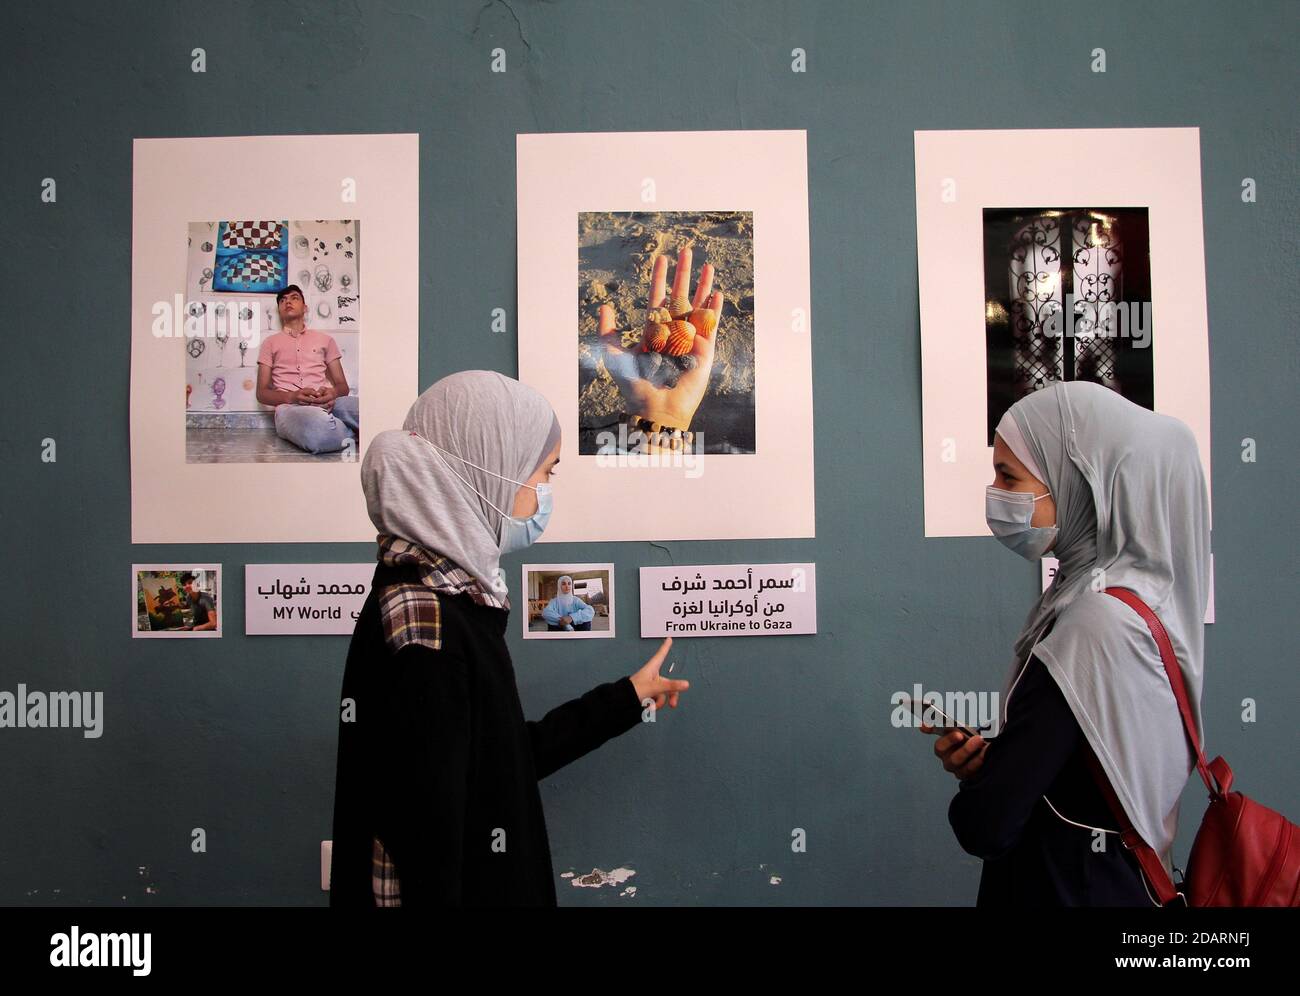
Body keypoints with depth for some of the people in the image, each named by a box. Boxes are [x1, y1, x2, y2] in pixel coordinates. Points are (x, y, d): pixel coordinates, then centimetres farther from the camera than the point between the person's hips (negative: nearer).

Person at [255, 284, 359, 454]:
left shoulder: (325, 339, 26)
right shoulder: (270, 342, 22)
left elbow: (342, 385, 20)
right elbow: (262, 392, 14)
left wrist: (333, 393, -7)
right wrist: (291, 396, -9)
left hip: (327, 403, 1)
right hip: (291, 407, -1)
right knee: (317, 429, -43)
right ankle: (354, 433, -15)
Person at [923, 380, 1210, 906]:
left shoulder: (1097, 622, -26)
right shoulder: (1142, 590, 3)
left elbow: (986, 827, -26)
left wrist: (973, 781, -5)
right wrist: (988, 758, -7)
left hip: (1067, 885, -8)